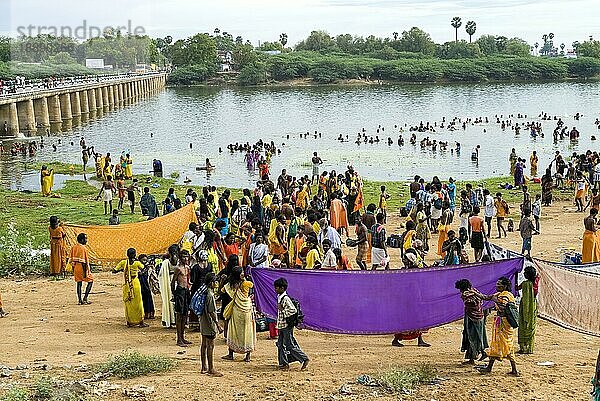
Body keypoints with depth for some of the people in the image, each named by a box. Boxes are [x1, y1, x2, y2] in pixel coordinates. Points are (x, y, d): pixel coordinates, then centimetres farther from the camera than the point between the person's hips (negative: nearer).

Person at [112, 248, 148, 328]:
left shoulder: (123, 262, -5)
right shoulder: (137, 263, -8)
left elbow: (114, 271, -3)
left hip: (127, 285, 2)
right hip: (135, 283, -2)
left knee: (128, 303, 12)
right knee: (138, 303, 6)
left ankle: (129, 322, 13)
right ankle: (141, 322, 7)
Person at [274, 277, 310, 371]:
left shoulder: (285, 298, -19)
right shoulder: (280, 297, 10)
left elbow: (293, 310, -26)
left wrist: (282, 310, -20)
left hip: (286, 325, -10)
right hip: (282, 325, 10)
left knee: (290, 345, -4)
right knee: (281, 345, 12)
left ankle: (305, 359, 3)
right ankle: (283, 363, 19)